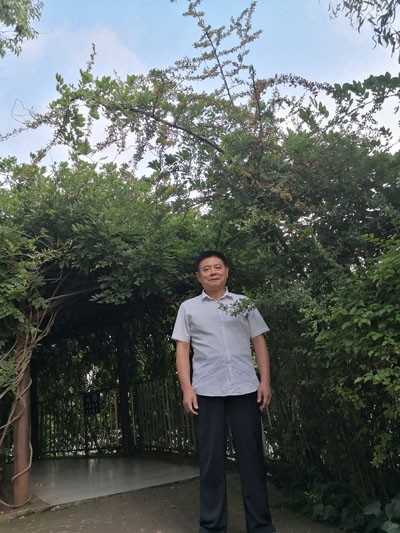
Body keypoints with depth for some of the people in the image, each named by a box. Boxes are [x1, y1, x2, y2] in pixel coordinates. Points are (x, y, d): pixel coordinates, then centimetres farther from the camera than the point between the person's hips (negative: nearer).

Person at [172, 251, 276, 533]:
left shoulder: (244, 304, 12)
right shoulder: (188, 308, 9)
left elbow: (259, 343, 10)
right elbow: (182, 350, 6)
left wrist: (265, 381, -1)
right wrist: (187, 388, -4)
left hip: (246, 388, 1)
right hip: (206, 391, 0)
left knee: (252, 456, 5)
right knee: (211, 459, 5)